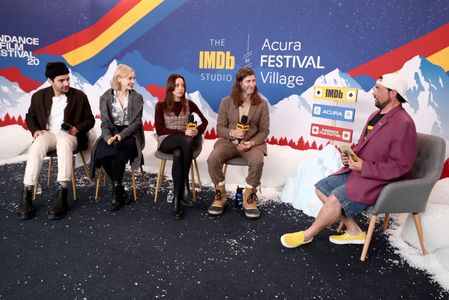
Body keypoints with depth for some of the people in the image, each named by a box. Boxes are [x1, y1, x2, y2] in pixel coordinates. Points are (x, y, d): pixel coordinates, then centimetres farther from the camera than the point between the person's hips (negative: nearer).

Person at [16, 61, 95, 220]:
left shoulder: (79, 96, 2)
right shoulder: (39, 96, 7)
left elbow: (89, 119, 7)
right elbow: (30, 116, 19)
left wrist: (77, 129, -13)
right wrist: (35, 130, -2)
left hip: (69, 134, -2)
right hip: (47, 133, 2)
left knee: (64, 143, -39)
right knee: (36, 147, -34)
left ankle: (61, 194, -44)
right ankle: (26, 194, -31)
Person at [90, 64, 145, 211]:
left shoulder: (137, 98, 5)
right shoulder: (106, 97, 6)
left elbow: (136, 122, -3)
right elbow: (104, 122, 1)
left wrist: (121, 135, -20)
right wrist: (108, 137, -21)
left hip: (129, 134, -1)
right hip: (111, 132, 2)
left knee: (118, 151, -34)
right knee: (101, 151, -30)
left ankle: (117, 191, -20)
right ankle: (120, 191, -16)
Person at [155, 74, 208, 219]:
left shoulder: (189, 104, 12)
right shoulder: (161, 106, 4)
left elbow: (204, 121, 9)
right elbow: (160, 130, -6)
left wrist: (197, 131, -14)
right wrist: (183, 132, -17)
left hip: (184, 142, 2)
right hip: (166, 142, -2)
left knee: (178, 155, -36)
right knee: (187, 140, -36)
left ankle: (177, 199, -29)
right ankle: (185, 185, -29)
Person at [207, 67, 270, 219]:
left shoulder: (262, 104, 4)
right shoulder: (226, 102, 5)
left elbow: (264, 130, 3)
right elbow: (220, 127, 4)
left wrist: (252, 143, -16)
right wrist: (231, 133, -18)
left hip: (253, 143, -1)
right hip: (229, 141, 1)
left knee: (257, 161, -34)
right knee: (213, 159, -28)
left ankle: (249, 197, -9)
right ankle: (220, 195, -4)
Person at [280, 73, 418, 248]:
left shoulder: (403, 124, -18)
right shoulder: (376, 115, 11)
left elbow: (400, 166, -21)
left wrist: (364, 167, -21)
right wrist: (351, 155, 2)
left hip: (380, 180, -10)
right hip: (358, 170, 10)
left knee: (335, 199, -24)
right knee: (322, 187, 2)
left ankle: (307, 235, 0)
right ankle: (354, 231, 8)